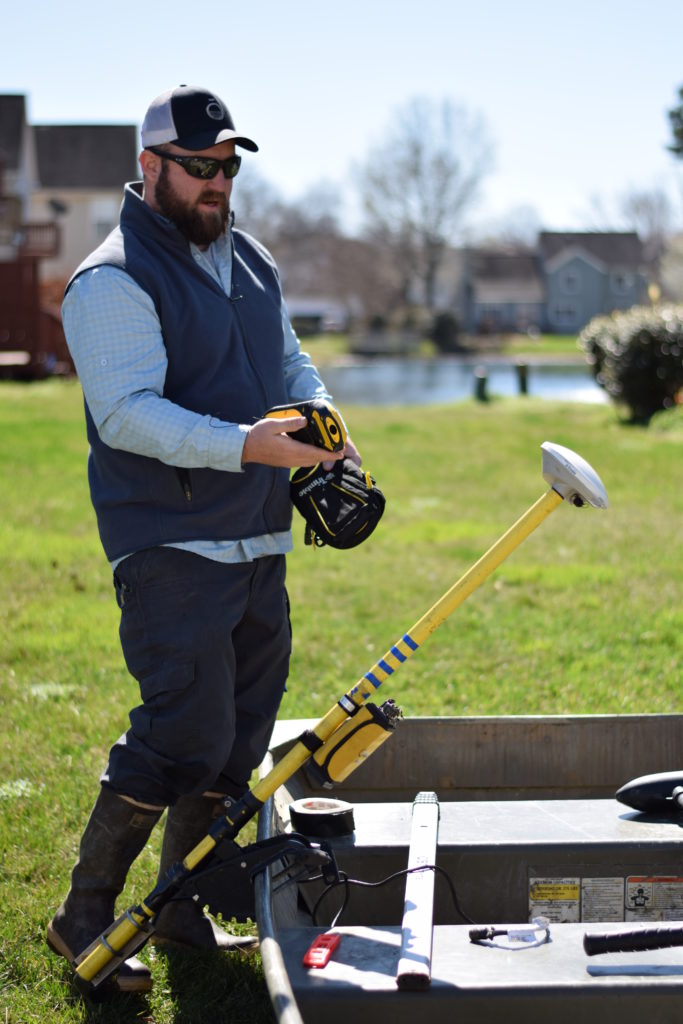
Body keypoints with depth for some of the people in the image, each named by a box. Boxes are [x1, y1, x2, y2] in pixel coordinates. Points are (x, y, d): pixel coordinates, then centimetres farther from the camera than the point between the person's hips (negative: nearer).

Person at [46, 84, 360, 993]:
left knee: (241, 737, 11)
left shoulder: (251, 262, 16)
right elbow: (129, 413, -21)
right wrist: (247, 446, -32)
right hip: (171, 549, -8)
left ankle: (181, 909, 25)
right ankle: (83, 915, 3)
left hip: (259, 544, 8)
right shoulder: (113, 281, -11)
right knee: (184, 735, -13)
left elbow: (291, 363, 23)